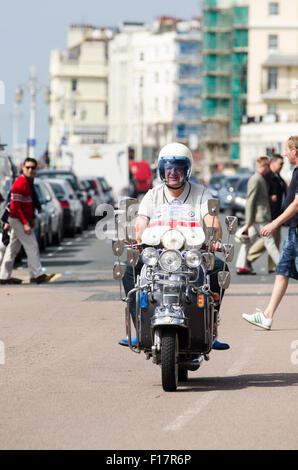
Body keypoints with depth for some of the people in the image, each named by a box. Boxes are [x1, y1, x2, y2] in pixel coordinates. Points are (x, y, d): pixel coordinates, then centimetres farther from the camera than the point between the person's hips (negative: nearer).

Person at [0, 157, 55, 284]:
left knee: (13, 248, 10)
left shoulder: (29, 182, 12)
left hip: (24, 219, 10)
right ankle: (37, 275, -3)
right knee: (32, 245, -7)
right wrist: (25, 223, -23)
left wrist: (32, 218, 18)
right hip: (18, 220, -10)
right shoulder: (20, 184, -19)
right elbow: (16, 206, -21)